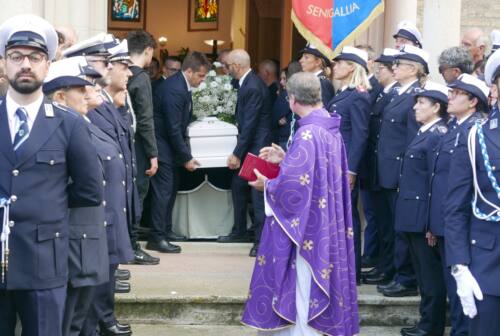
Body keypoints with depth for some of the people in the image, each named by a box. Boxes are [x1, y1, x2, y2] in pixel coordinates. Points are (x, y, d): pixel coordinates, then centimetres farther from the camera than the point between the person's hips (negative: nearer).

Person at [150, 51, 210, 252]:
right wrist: (186, 158, -17)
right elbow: (174, 128, -23)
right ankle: (157, 237, -5)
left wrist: (186, 154, 8)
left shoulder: (182, 86, 7)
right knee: (164, 188, -9)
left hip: (171, 143, 10)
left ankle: (165, 230, 27)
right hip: (162, 144, -10)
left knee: (172, 187, 16)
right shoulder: (174, 89, -24)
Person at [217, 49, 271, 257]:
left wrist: (237, 154, -17)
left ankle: (261, 240, -2)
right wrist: (238, 151, 15)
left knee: (258, 193, -6)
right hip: (248, 146, 10)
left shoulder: (253, 88, -21)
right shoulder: (247, 83, 10)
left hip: (256, 146, -10)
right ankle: (239, 232, 31)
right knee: (238, 187, 18)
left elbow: (249, 124, -21)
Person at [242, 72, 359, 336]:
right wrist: (285, 159, 14)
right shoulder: (330, 129, 6)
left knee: (304, 291, 2)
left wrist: (267, 184, -8)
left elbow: (294, 185, -26)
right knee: (315, 284, 18)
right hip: (325, 223, 9)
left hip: (307, 226, -9)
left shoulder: (307, 133, -22)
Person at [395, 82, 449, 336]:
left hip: (424, 218, -10)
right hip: (414, 218, 10)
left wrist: (432, 224, -21)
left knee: (431, 274, 1)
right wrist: (415, 219, 17)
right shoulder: (425, 133, 14)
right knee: (423, 273, 17)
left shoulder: (437, 136, -17)